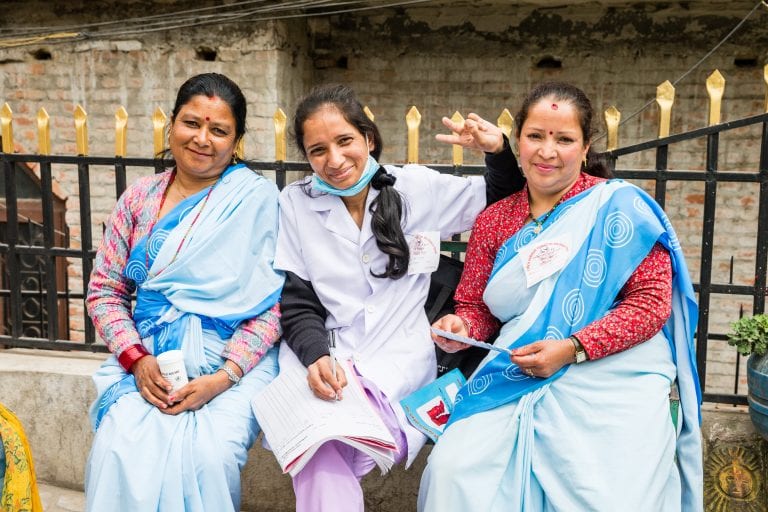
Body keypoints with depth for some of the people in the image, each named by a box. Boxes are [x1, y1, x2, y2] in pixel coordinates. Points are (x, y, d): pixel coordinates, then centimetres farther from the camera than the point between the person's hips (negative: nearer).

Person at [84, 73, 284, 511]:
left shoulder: (259, 198, -1)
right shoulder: (139, 198, 11)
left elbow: (271, 305, -5)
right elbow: (105, 290, 10)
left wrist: (225, 376, -16)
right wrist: (137, 359, -6)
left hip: (236, 360, -2)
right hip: (148, 356, 3)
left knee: (208, 456, -28)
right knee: (119, 451, -25)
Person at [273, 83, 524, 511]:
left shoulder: (419, 187, 3)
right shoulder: (295, 204, 4)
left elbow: (505, 202, 14)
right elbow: (297, 303, 1)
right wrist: (316, 356, -20)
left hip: (398, 352, -1)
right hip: (320, 352, 1)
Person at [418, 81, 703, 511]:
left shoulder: (619, 205, -1)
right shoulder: (494, 221, 13)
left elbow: (652, 302, -5)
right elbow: (476, 307, 18)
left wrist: (572, 348, -15)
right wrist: (460, 327, -6)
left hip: (615, 377, -3)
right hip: (519, 380, 3)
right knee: (451, 471, -17)